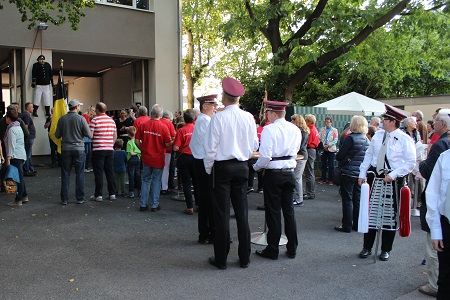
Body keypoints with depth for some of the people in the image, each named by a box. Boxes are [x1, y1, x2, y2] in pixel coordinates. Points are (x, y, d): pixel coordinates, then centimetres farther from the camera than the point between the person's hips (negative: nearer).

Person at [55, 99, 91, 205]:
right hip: (79, 149, -2)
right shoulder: (81, 118, -8)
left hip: (65, 149, 2)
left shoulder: (62, 119, 0)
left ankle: (64, 199, 10)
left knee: (65, 174, 7)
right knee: (79, 174, 5)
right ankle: (80, 198, 9)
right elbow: (88, 134, -8)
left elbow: (57, 135, 4)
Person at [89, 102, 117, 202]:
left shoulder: (95, 120, -8)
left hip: (98, 149, -5)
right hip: (110, 149, 5)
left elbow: (90, 136, -12)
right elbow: (115, 136, 11)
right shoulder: (111, 120, 8)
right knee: (110, 172, 10)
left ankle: (98, 195, 4)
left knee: (98, 173, 0)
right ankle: (112, 194, 14)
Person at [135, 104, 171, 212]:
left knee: (146, 180, 15)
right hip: (158, 158, -2)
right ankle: (154, 205, 15)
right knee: (156, 181, 9)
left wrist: (143, 149, 13)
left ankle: (143, 204, 18)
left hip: (146, 157, 3)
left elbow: (137, 141, -2)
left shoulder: (143, 125, -5)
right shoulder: (163, 127, -13)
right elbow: (167, 144, -12)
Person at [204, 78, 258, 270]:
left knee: (222, 214, 4)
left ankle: (221, 259, 12)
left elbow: (211, 147, -10)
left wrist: (209, 168, 3)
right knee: (242, 213, 11)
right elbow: (254, 146, 4)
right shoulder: (248, 118, -2)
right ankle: (244, 258, 20)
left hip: (222, 167, -3)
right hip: (242, 167, 4)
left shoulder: (218, 118, -13)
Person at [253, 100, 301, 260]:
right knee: (289, 211, 13)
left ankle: (272, 250, 13)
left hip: (273, 174, -5)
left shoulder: (269, 129, -14)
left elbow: (265, 156, -19)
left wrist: (256, 167, -2)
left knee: (273, 212, 4)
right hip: (290, 173, 6)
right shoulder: (295, 130, 4)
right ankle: (292, 249, 21)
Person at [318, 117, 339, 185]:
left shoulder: (334, 130, 2)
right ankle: (323, 179, 14)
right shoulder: (322, 130, 9)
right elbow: (319, 138, 1)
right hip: (323, 149, 3)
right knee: (324, 164, 7)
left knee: (331, 165, 0)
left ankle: (330, 179, 6)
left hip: (331, 149, -3)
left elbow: (335, 140, -5)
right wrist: (323, 145, -12)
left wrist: (328, 145, -15)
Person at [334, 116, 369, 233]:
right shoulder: (366, 140, 6)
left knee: (347, 200, 1)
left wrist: (342, 158, 6)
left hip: (349, 173, -7)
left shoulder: (350, 138, -16)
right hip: (361, 174, 7)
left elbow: (339, 156, -14)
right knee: (358, 199, 13)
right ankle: (357, 225, 21)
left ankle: (347, 226, 6)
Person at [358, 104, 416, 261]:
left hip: (393, 180, -4)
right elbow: (369, 155, 9)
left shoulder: (405, 139, -11)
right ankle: (367, 247, 22)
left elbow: (410, 163, -13)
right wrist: (362, 174, 4)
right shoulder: (378, 135, 3)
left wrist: (393, 175, -20)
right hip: (376, 176, 4)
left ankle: (386, 249, 24)